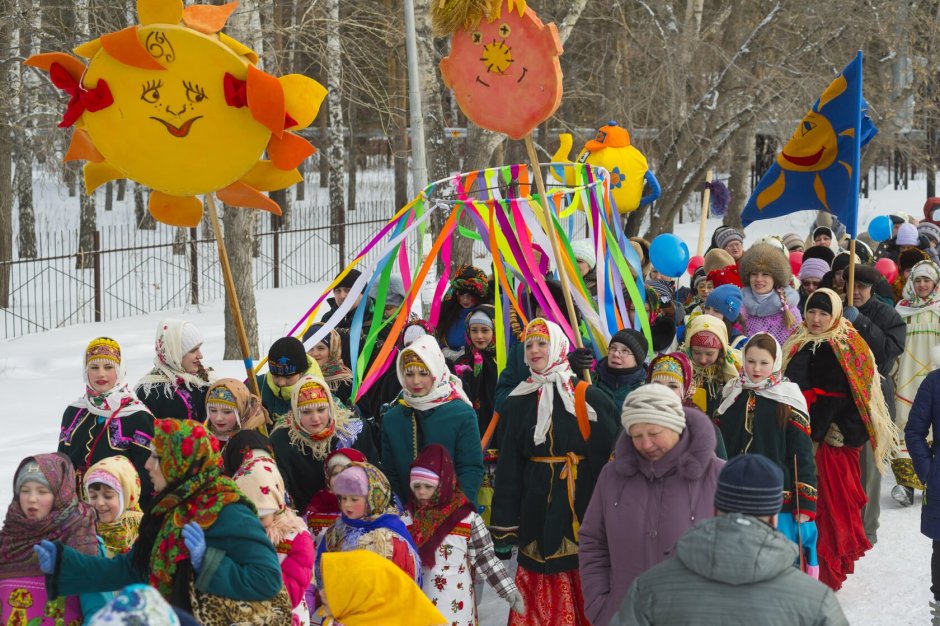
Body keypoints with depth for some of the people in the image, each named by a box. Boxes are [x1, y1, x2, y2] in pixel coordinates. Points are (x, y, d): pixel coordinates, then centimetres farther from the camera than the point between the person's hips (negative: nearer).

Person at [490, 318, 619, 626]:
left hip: (580, 505, -3)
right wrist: (502, 527, 4)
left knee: (583, 587, -2)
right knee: (540, 591, 4)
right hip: (538, 509, 3)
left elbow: (610, 454, -7)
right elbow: (509, 467, 9)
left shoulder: (588, 397, -3)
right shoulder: (520, 401, 9)